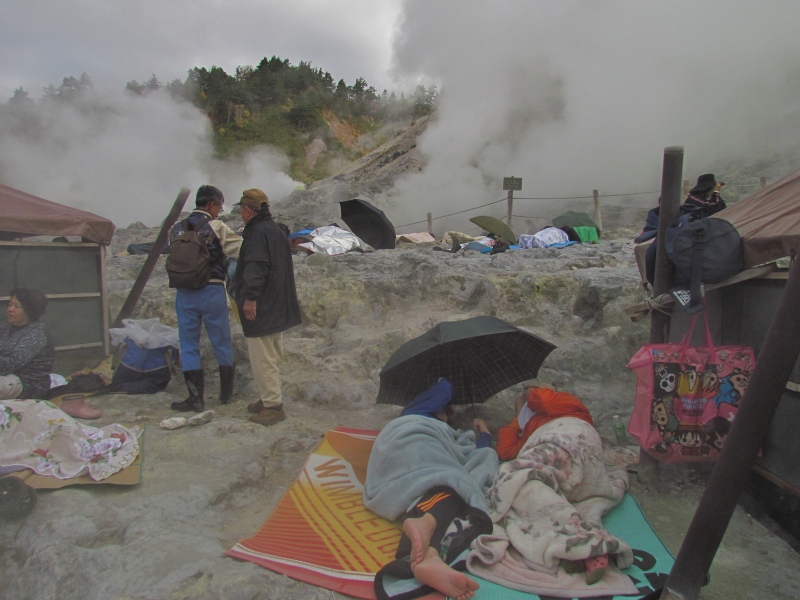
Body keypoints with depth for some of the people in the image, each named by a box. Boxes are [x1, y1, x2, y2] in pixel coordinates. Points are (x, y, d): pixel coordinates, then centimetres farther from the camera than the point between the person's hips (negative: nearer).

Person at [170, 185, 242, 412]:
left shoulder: (177, 229, 7)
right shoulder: (217, 228, -8)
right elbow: (243, 251, -14)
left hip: (184, 293, 3)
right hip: (212, 291, -3)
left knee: (188, 344, 10)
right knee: (222, 342, 12)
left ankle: (196, 397, 8)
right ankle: (226, 392, 24)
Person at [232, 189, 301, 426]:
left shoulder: (258, 233, -16)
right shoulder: (276, 230, 16)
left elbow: (255, 268, -27)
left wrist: (250, 297, -27)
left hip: (261, 309, -11)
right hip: (278, 306, 11)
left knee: (263, 358, -4)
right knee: (272, 357, 18)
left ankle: (273, 405, 3)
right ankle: (268, 399, 30)